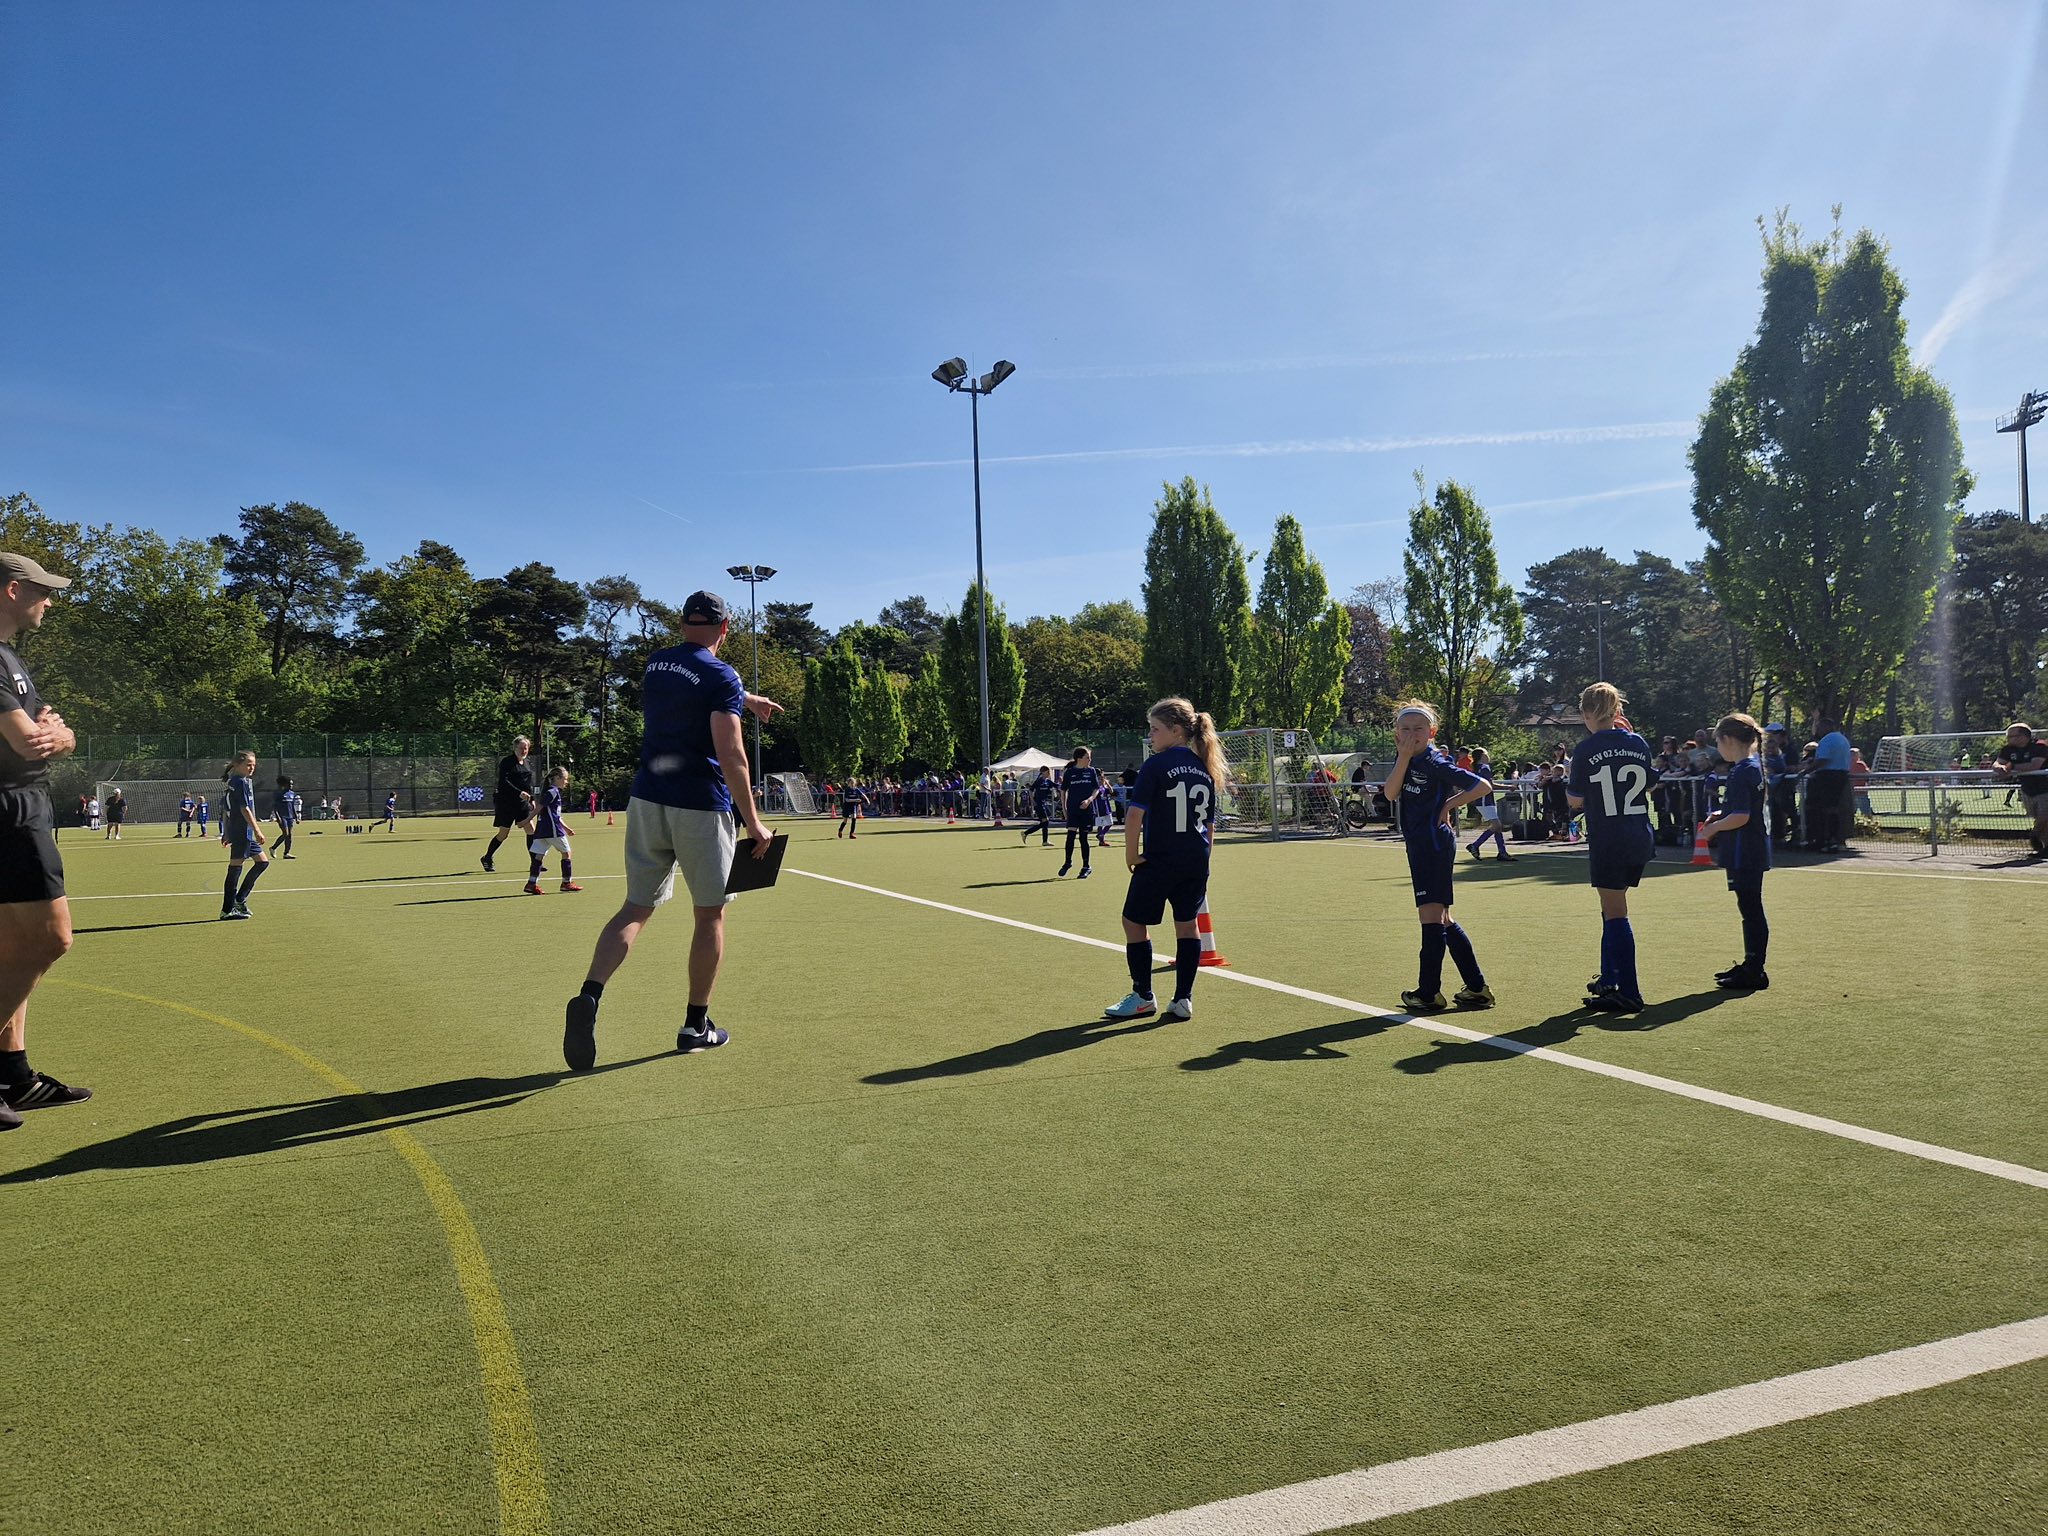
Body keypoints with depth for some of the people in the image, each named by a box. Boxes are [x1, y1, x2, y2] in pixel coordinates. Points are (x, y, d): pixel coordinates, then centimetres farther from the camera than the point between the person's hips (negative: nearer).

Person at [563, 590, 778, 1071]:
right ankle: (696, 1025, 16)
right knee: (710, 915, 10)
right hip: (701, 809, -5)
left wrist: (748, 699, 47)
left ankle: (589, 994, -16)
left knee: (636, 908, 8)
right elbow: (730, 753, -19)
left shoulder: (656, 664, 11)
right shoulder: (721, 676, -10)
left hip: (646, 801, 5)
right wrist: (753, 821, -15)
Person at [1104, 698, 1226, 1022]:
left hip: (1160, 860, -6)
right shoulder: (1204, 768, 8)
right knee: (1188, 924, 12)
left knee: (1134, 922, 8)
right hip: (1196, 861, 6)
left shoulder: (1157, 765, -11)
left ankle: (1143, 997, 13)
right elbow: (1211, 823, 13)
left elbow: (1135, 813, -19)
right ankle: (1183, 999, 14)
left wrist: (1131, 854, -9)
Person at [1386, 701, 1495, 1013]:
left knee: (1431, 915, -7)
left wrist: (1449, 805, -9)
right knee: (1440, 919, 13)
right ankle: (1477, 987, 18)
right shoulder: (1403, 757, 10)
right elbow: (1390, 791, -6)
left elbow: (1482, 786, -14)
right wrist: (1404, 757, -14)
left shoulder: (1436, 763, -12)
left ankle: (1429, 992, -1)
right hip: (1420, 845, 10)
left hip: (1435, 844, -10)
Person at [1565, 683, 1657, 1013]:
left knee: (1615, 915, -4)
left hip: (1607, 841, -6)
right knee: (1613, 909, 19)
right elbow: (1648, 785, 15)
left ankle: (1629, 994, -5)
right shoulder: (1638, 744, 4)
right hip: (1641, 838, 6)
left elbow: (1576, 801, -5)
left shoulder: (1586, 750, -10)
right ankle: (1608, 979, 28)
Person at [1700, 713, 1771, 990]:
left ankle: (1755, 972, 2)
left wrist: (1714, 828, -10)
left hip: (1745, 854, -10)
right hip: (1752, 851, 10)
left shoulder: (1742, 772, -19)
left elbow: (1741, 817, -24)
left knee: (1750, 908, -4)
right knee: (1750, 909, 16)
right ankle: (1751, 965, 26)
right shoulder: (1754, 766, 12)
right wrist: (1721, 815, 13)